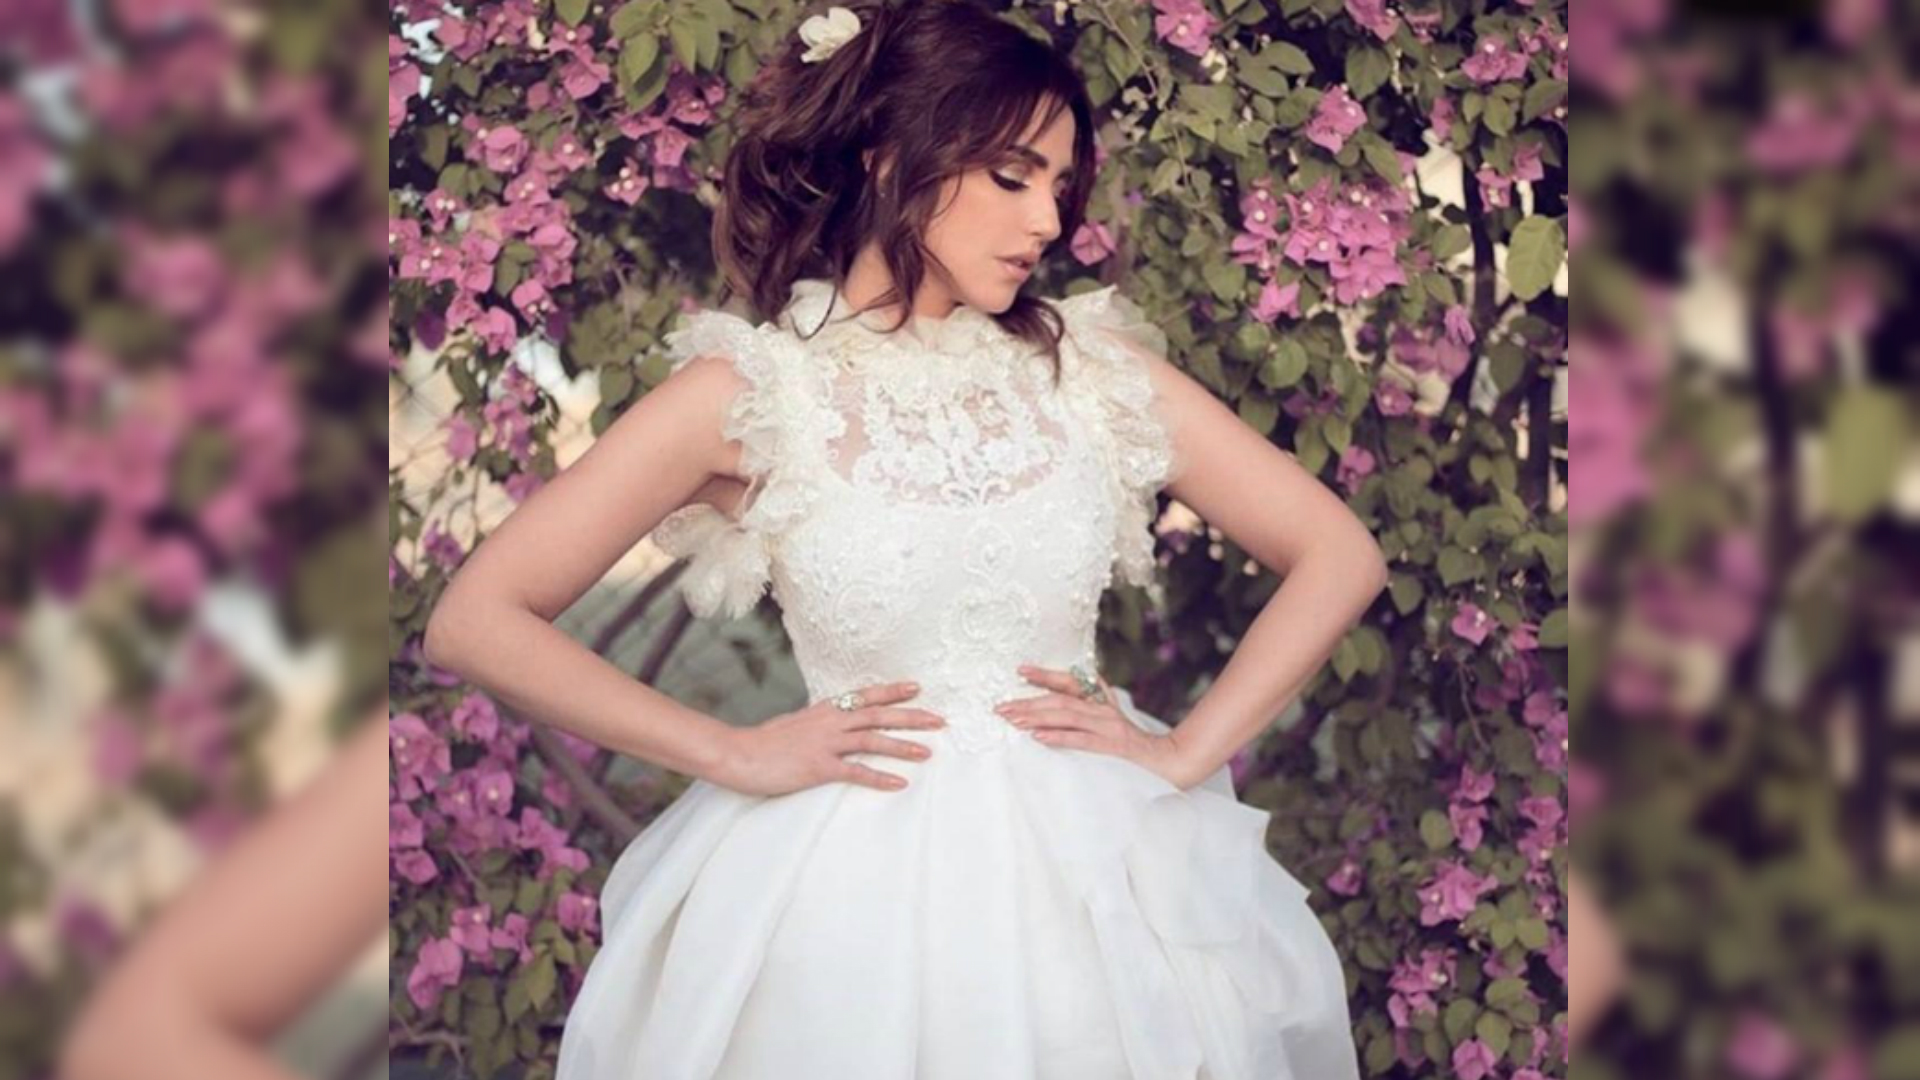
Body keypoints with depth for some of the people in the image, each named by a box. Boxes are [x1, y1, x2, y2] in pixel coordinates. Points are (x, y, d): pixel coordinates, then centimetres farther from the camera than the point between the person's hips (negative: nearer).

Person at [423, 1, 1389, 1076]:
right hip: (853, 883, -2)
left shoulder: (1091, 365, 1)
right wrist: (736, 755, -10)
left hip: (1088, 861, 3)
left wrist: (1186, 753, -5)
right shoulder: (750, 393, -6)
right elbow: (476, 620, -7)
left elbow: (1342, 555, 4)